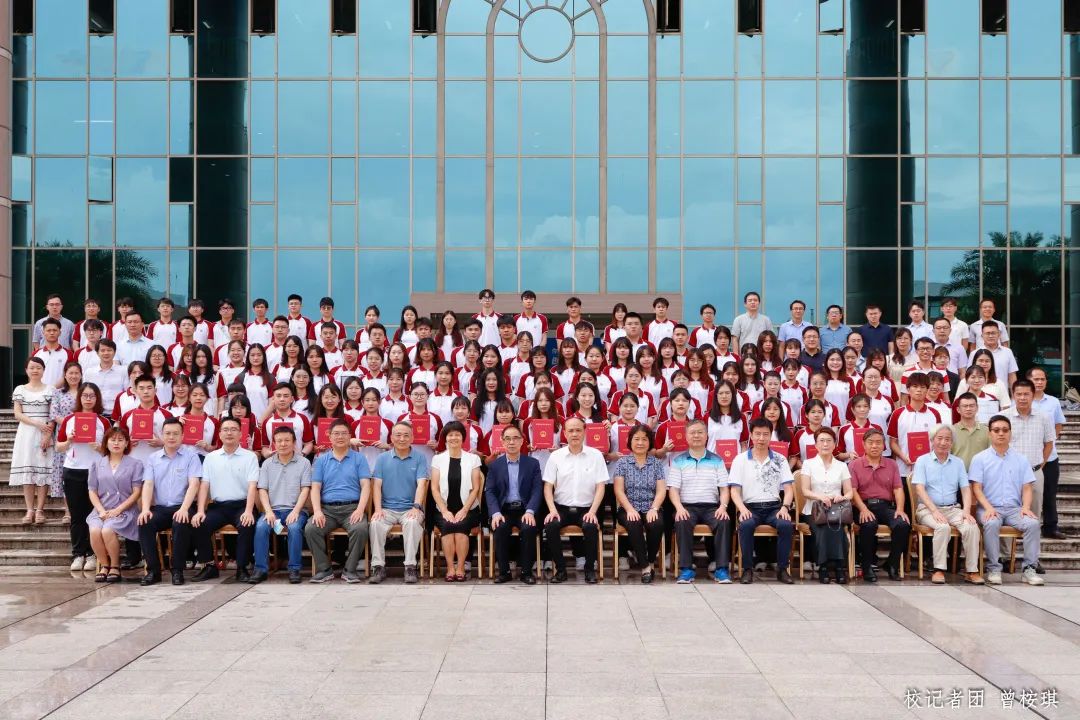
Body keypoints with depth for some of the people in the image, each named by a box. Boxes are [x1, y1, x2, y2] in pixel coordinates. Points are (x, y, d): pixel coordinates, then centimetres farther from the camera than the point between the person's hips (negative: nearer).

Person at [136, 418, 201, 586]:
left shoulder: (191, 456, 3)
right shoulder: (153, 458, 13)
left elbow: (194, 484, -8)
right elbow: (148, 485, 3)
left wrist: (184, 509, -23)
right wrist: (145, 509, -15)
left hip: (181, 507, -3)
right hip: (159, 508, 3)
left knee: (181, 524, -35)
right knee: (144, 523, -27)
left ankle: (177, 570, -19)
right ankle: (153, 570, -16)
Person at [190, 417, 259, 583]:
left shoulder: (250, 457, 3)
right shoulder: (210, 458, 12)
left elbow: (252, 486, -7)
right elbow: (204, 485, 6)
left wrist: (248, 511, -22)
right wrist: (200, 511, -10)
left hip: (241, 505, -3)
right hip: (218, 506, 3)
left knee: (246, 526, -33)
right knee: (199, 524, -23)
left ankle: (242, 568, -17)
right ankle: (209, 566, -6)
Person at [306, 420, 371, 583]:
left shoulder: (359, 458, 11)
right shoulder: (321, 460, 16)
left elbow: (365, 486, 2)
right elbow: (315, 488, 8)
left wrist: (360, 509, -15)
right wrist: (317, 511, -10)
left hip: (352, 508, -2)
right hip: (327, 509, 2)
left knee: (360, 529, -32)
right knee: (310, 529, -27)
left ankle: (350, 570, -14)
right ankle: (324, 569, -11)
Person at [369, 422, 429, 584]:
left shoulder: (419, 458, 6)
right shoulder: (383, 458, 11)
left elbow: (421, 484, -5)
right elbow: (377, 485, 4)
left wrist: (416, 507, -20)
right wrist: (378, 509, -11)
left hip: (410, 509, -1)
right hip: (387, 508, 2)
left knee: (412, 522, -34)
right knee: (376, 523, -29)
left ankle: (410, 567, -30)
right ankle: (378, 567, -23)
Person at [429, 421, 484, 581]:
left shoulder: (473, 458, 7)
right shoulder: (438, 459, 9)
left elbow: (475, 488, 1)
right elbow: (435, 488, 2)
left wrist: (464, 510, -11)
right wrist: (445, 510, -11)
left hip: (467, 509, 0)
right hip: (444, 509, 1)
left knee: (461, 525, -29)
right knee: (447, 526, -29)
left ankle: (460, 568, -20)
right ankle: (450, 568, -22)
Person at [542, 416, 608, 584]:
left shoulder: (596, 455, 2)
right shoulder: (555, 456, 4)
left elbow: (600, 487, -1)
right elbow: (548, 487, 3)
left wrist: (592, 511, -14)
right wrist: (552, 510, -13)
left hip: (586, 509, -1)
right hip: (561, 508, 1)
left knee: (591, 527, -32)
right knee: (550, 526, -28)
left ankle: (590, 569, -9)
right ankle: (560, 569, -10)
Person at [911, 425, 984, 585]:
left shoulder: (958, 463, 16)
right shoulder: (923, 461, 5)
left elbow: (966, 489, 8)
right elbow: (919, 488, -7)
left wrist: (966, 510, -10)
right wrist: (934, 511, -19)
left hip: (953, 508, 3)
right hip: (928, 509, -3)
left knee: (972, 527, -26)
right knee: (943, 527, -34)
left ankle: (972, 571, -19)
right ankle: (939, 570, -27)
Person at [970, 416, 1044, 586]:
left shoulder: (1021, 460, 16)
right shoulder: (980, 459, 7)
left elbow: (1027, 487, 11)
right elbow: (976, 488, -1)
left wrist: (1026, 507, -9)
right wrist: (988, 508, -17)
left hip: (1014, 508, 3)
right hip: (989, 508, -2)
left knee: (1033, 523, -28)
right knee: (992, 524, -36)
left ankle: (1029, 568, -20)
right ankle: (993, 568, -25)